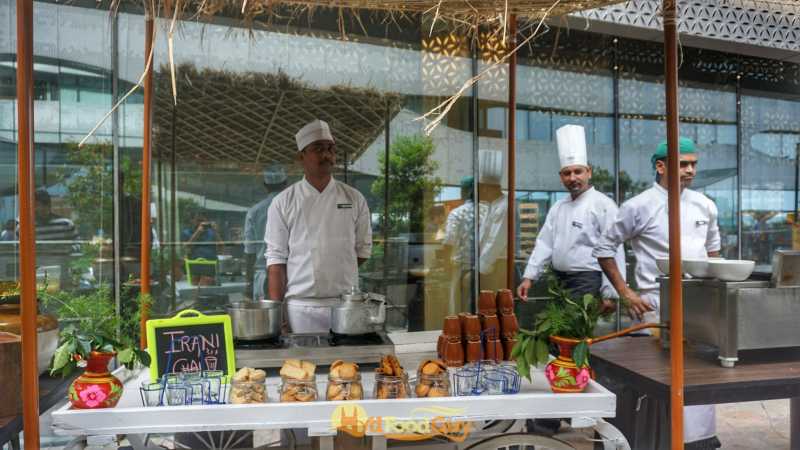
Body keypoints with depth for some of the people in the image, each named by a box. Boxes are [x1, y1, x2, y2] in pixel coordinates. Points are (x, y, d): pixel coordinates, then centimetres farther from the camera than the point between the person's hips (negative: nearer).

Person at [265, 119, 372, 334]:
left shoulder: (354, 199, 5)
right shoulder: (283, 203, 1)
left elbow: (363, 249, 11)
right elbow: (276, 259, -1)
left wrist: (337, 274, 1)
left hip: (347, 307, 2)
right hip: (300, 309, -1)